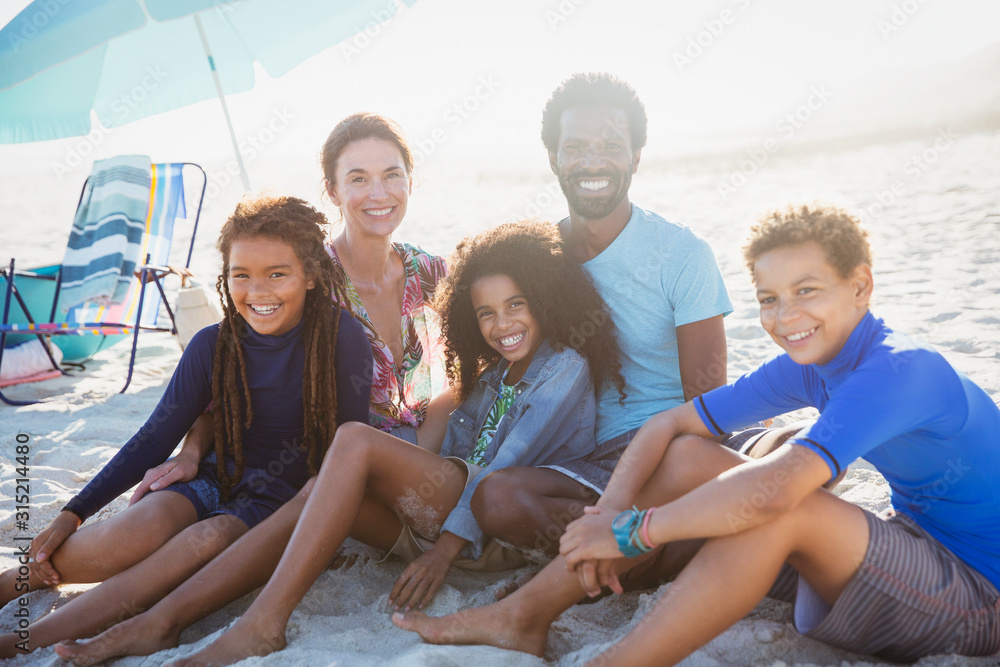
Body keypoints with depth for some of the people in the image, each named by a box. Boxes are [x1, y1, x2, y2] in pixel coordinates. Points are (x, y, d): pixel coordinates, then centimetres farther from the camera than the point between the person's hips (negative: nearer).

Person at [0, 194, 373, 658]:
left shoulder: (342, 338, -14)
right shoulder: (213, 345, -4)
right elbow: (155, 438, 2)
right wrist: (74, 513, -1)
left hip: (286, 502, -2)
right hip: (216, 482, 2)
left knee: (207, 539, -33)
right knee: (137, 532, -30)